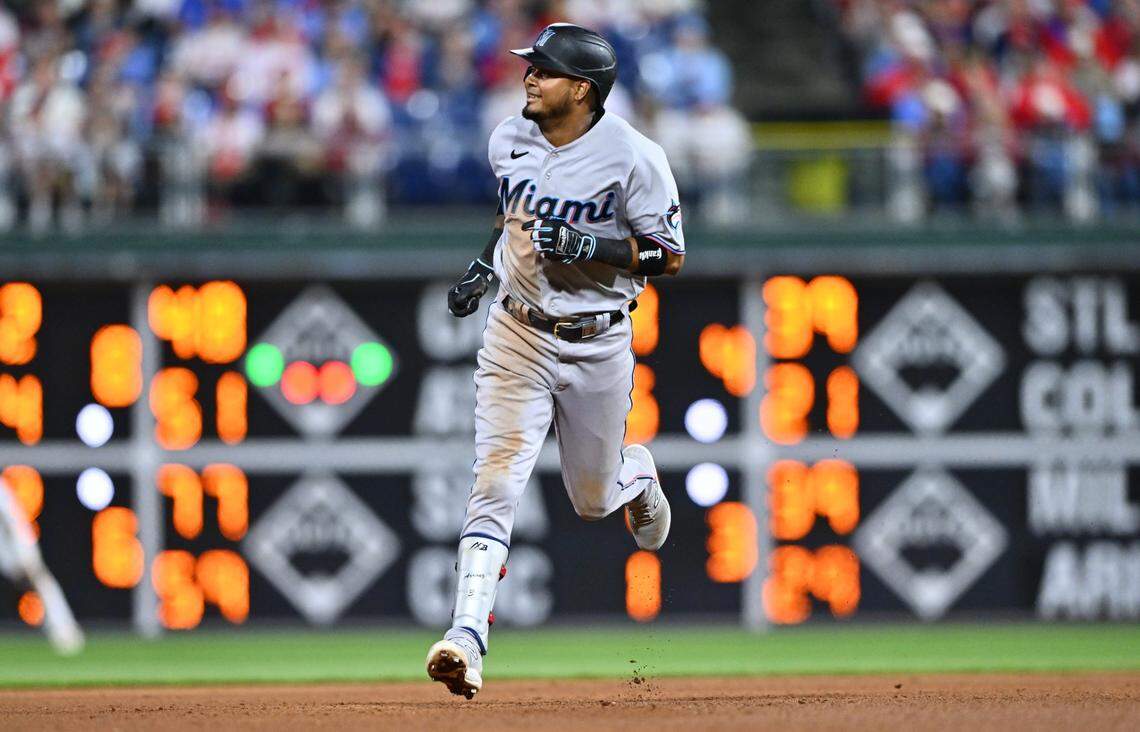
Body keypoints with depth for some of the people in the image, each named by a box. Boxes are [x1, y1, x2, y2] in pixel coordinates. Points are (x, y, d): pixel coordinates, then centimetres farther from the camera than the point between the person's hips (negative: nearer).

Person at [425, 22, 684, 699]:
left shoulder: (633, 156, -15)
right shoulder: (509, 140, 0)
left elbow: (670, 256, -12)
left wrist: (588, 245, -25)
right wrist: (487, 263, 9)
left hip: (599, 345, -2)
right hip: (518, 336, 2)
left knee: (593, 500, 14)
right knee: (496, 485, -15)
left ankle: (636, 473, 52)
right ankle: (467, 640, -22)